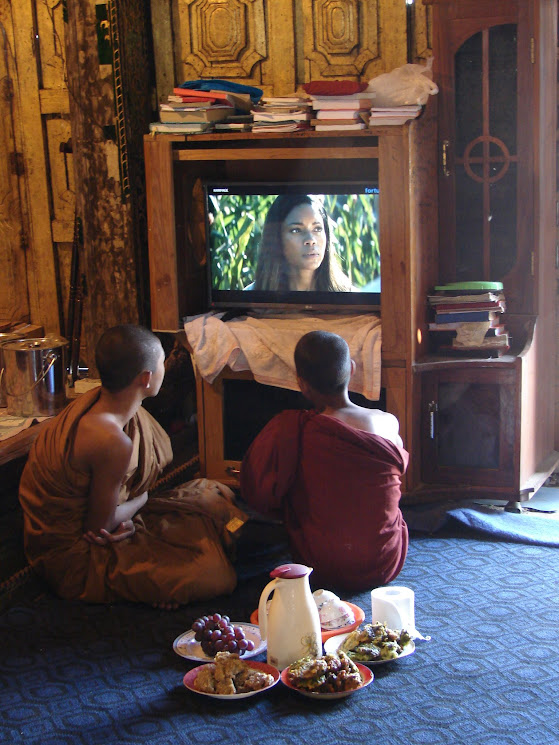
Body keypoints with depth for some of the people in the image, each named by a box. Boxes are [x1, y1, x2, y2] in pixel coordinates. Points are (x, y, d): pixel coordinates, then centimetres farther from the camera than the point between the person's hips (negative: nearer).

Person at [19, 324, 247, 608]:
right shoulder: (113, 441, -34)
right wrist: (140, 500, -5)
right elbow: (100, 526, -23)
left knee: (214, 493, 10)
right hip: (73, 559, -9)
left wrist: (125, 517, -14)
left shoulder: (97, 398, -5)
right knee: (215, 577, -20)